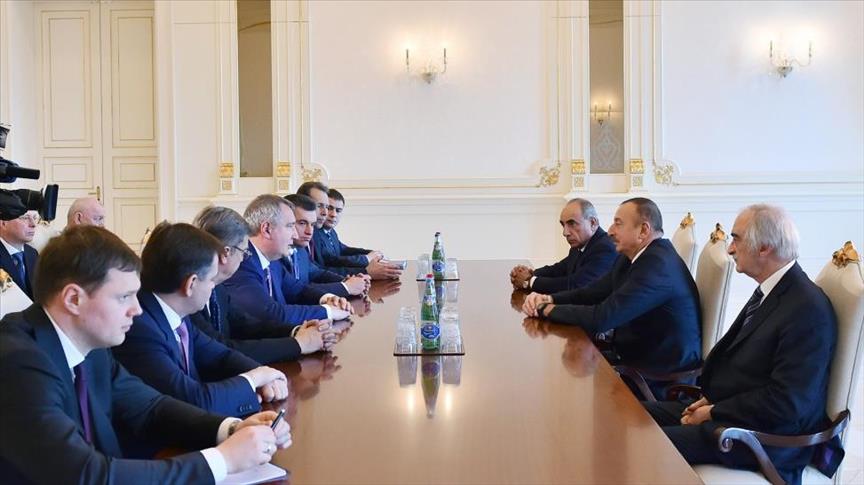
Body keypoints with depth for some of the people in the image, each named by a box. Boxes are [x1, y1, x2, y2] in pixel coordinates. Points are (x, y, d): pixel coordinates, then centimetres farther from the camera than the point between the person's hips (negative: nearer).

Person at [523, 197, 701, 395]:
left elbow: (600, 319, -28)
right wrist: (549, 298, -7)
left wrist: (548, 309, -15)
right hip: (632, 355, 8)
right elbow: (592, 292, 12)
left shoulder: (658, 264, -24)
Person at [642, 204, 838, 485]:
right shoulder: (769, 291, 8)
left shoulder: (808, 310, -21)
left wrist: (713, 412, -15)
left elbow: (786, 402, -23)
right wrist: (710, 399, 0)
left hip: (765, 437, -9)